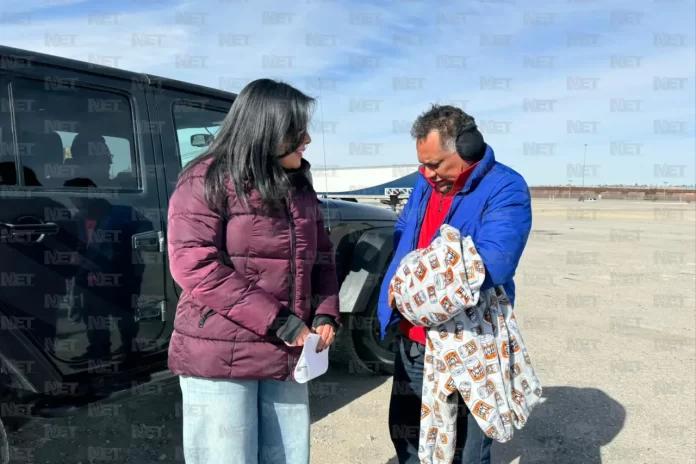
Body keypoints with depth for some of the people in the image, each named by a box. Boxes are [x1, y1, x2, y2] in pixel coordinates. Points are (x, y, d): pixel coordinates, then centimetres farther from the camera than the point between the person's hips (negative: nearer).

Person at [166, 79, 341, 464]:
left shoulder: (299, 188, 13)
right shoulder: (207, 181, -8)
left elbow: (322, 257, 17)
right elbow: (194, 265, -17)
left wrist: (325, 314, -1)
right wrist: (278, 321, -18)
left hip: (287, 357, 6)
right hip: (219, 357, -6)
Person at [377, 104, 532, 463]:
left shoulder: (505, 190, -18)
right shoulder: (426, 184, 5)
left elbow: (492, 265, -31)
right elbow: (402, 231, 18)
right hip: (414, 340, 7)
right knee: (406, 431, 24)